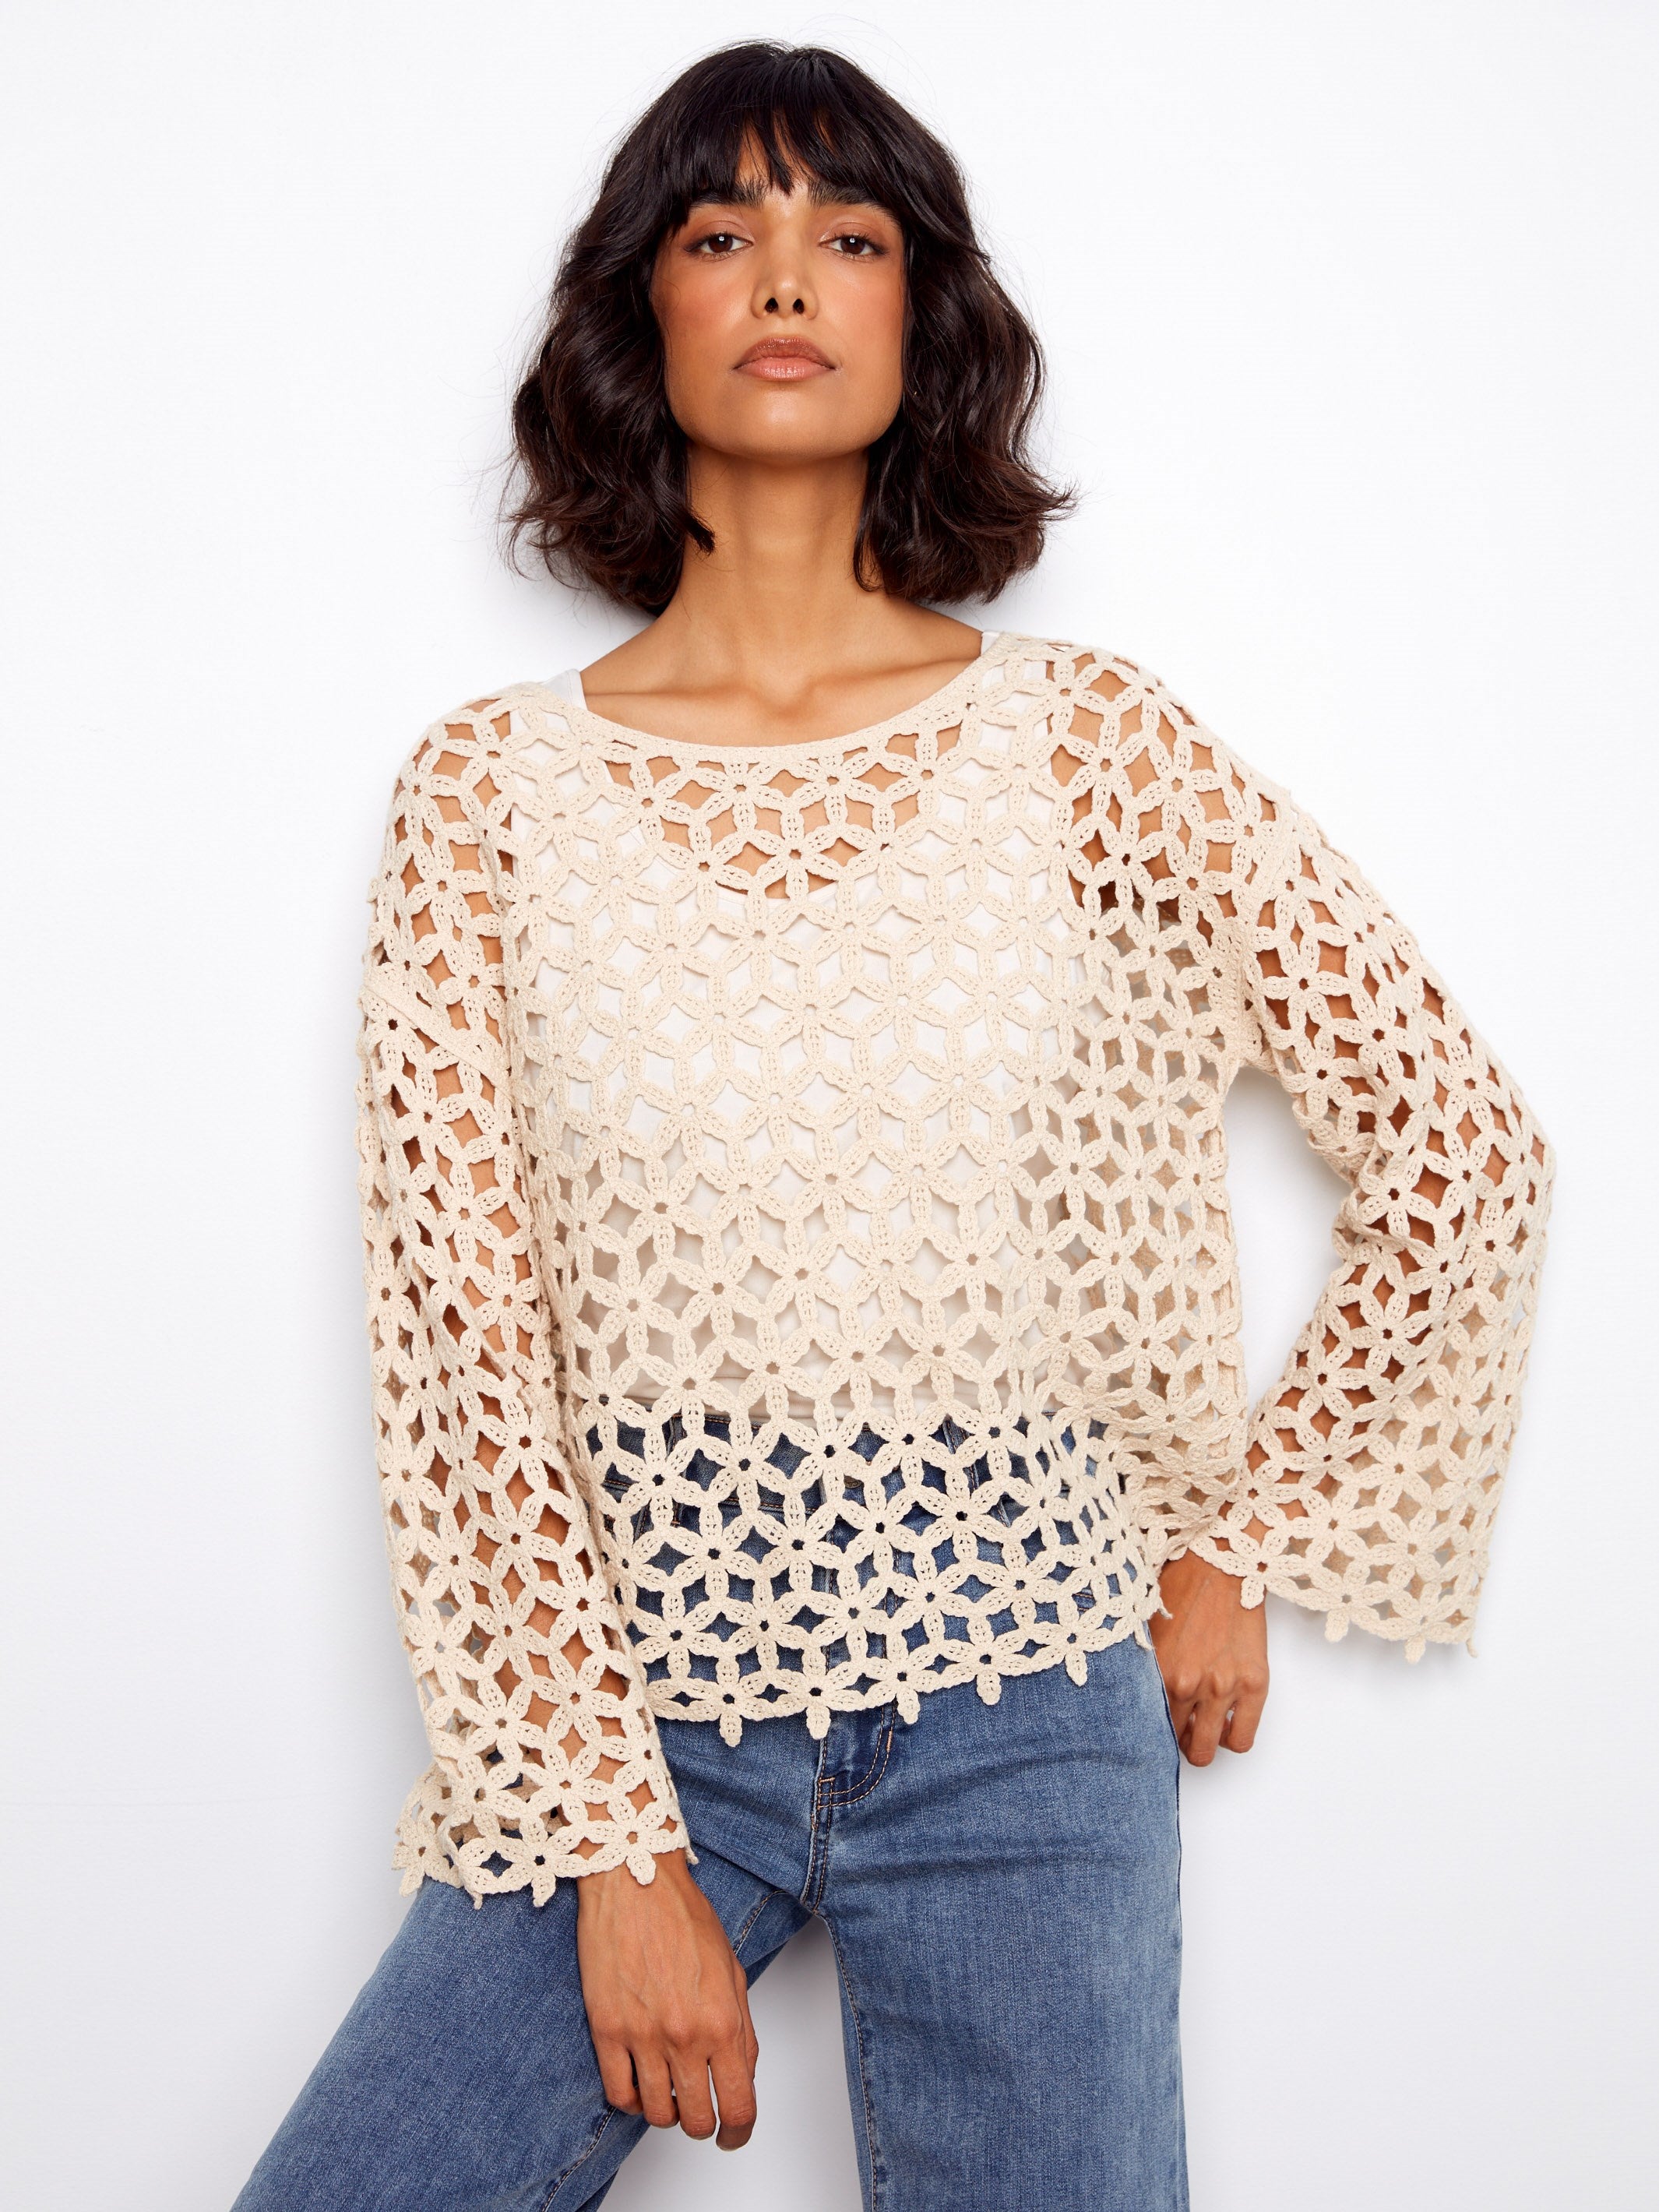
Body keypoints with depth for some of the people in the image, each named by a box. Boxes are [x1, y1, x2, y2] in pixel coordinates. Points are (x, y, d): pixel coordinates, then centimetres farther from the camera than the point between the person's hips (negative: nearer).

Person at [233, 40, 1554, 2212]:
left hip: (1020, 1713, 0)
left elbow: (1465, 1149, 4)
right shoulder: (491, 787, -2)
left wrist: (1242, 1538, 5)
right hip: (629, 1701, 1)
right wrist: (615, 1848, -8)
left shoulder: (1084, 743, -2)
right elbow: (465, 1342, -5)